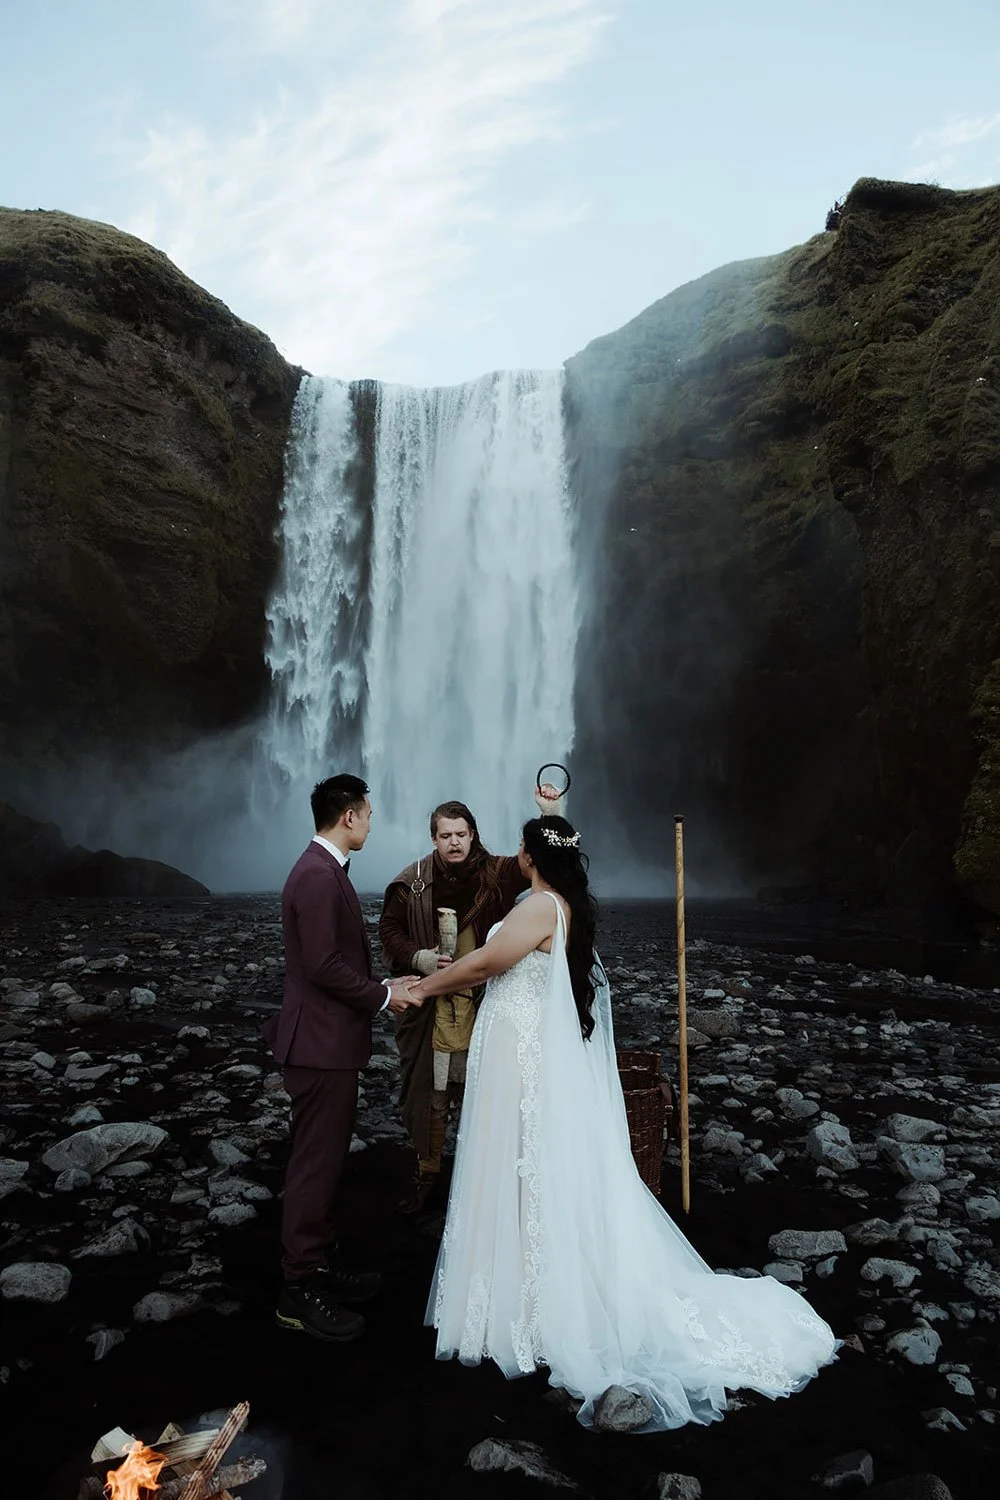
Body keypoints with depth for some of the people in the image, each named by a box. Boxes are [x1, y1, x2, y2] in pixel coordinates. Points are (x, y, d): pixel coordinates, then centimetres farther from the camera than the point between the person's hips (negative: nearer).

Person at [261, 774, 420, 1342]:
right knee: (317, 1162, 2)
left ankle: (321, 1259, 34)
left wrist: (384, 984, 9)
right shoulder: (318, 876, -21)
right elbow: (323, 966, -25)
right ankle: (301, 1287, 15)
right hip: (322, 1042, -10)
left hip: (330, 1039, 10)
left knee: (325, 1157, 19)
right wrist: (383, 995, -13)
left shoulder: (325, 869, 11)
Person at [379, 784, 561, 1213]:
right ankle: (427, 1173, 33)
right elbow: (389, 930, 5)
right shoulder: (412, 883, -2)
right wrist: (420, 959, -12)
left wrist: (553, 814, -21)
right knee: (430, 1094, 12)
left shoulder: (496, 873, -2)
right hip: (431, 1007, 0)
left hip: (485, 1005, 0)